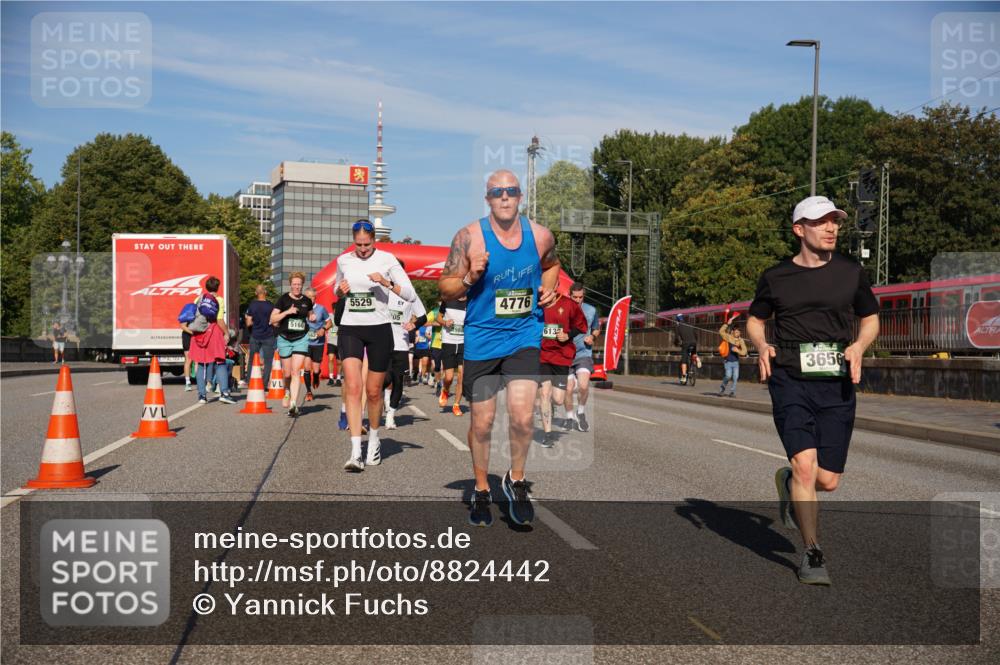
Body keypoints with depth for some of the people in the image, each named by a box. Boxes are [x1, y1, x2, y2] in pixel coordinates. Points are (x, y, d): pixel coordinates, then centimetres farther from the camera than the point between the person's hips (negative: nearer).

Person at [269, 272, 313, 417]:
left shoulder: (307, 301, 4)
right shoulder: (283, 299, -3)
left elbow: (310, 315, 24)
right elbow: (272, 319, -8)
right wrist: (287, 312, -20)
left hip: (301, 339, 0)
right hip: (285, 339, 0)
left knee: (296, 371, -13)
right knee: (287, 373, 9)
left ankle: (294, 404, -18)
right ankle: (287, 392, 41)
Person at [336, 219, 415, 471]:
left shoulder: (386, 259, -4)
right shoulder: (343, 260, 7)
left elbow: (410, 295, -7)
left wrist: (386, 282, -22)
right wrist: (340, 290, 1)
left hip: (379, 328, -1)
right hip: (350, 328, 2)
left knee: (373, 391, 7)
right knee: (353, 387, -15)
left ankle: (373, 439, 34)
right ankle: (355, 452, -19)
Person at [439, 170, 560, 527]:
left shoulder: (540, 236, -1)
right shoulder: (469, 237, -9)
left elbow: (550, 264, 22)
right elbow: (445, 288, -3)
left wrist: (549, 287, 2)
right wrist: (470, 278, -22)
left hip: (524, 335, 1)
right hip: (481, 337, -1)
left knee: (522, 415, -14)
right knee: (482, 421, 7)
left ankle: (516, 480, 13)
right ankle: (481, 490, 30)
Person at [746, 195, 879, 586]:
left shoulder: (851, 273, 8)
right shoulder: (776, 277, 4)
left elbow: (871, 318, 19)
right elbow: (755, 320, 17)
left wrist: (859, 346, -2)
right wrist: (761, 345, -4)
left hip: (836, 385, 2)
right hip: (789, 381, -2)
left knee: (828, 480, 1)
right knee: (805, 465, -14)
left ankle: (788, 482, 38)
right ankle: (813, 553, 2)